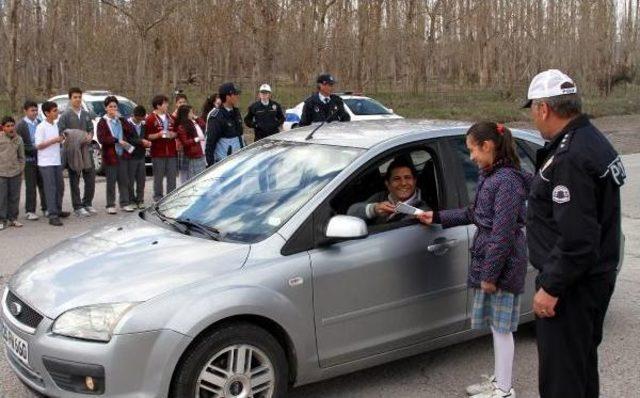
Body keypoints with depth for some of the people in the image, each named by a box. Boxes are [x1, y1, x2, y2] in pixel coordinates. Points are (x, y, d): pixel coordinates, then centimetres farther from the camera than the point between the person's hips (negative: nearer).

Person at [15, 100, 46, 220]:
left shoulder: (39, 123, 8)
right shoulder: (20, 125, -5)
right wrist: (34, 149, -16)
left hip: (41, 158, 4)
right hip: (29, 159, -4)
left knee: (43, 184, 9)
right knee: (31, 187, 0)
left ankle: (46, 208, 18)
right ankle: (30, 211, 7)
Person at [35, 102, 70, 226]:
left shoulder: (55, 125, 12)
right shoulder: (41, 127, -11)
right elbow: (38, 145, -15)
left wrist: (61, 139, 1)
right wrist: (54, 140, -19)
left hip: (57, 161, 8)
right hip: (46, 163, -8)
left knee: (60, 187, 14)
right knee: (50, 188, -8)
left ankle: (57, 210, 29)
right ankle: (52, 215, -6)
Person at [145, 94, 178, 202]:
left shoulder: (170, 117, 15)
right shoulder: (150, 119, -4)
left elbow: (176, 132, 21)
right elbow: (147, 136, -7)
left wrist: (174, 134, 0)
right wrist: (158, 134, -20)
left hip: (171, 151, 5)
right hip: (158, 153, -5)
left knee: (172, 176, 6)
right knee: (158, 177, -2)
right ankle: (158, 197, 7)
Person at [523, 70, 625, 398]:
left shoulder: (570, 158, -25)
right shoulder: (593, 140, 9)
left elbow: (577, 238, -28)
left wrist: (551, 287, -21)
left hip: (571, 284, -10)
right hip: (598, 275, 10)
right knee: (583, 362, 24)